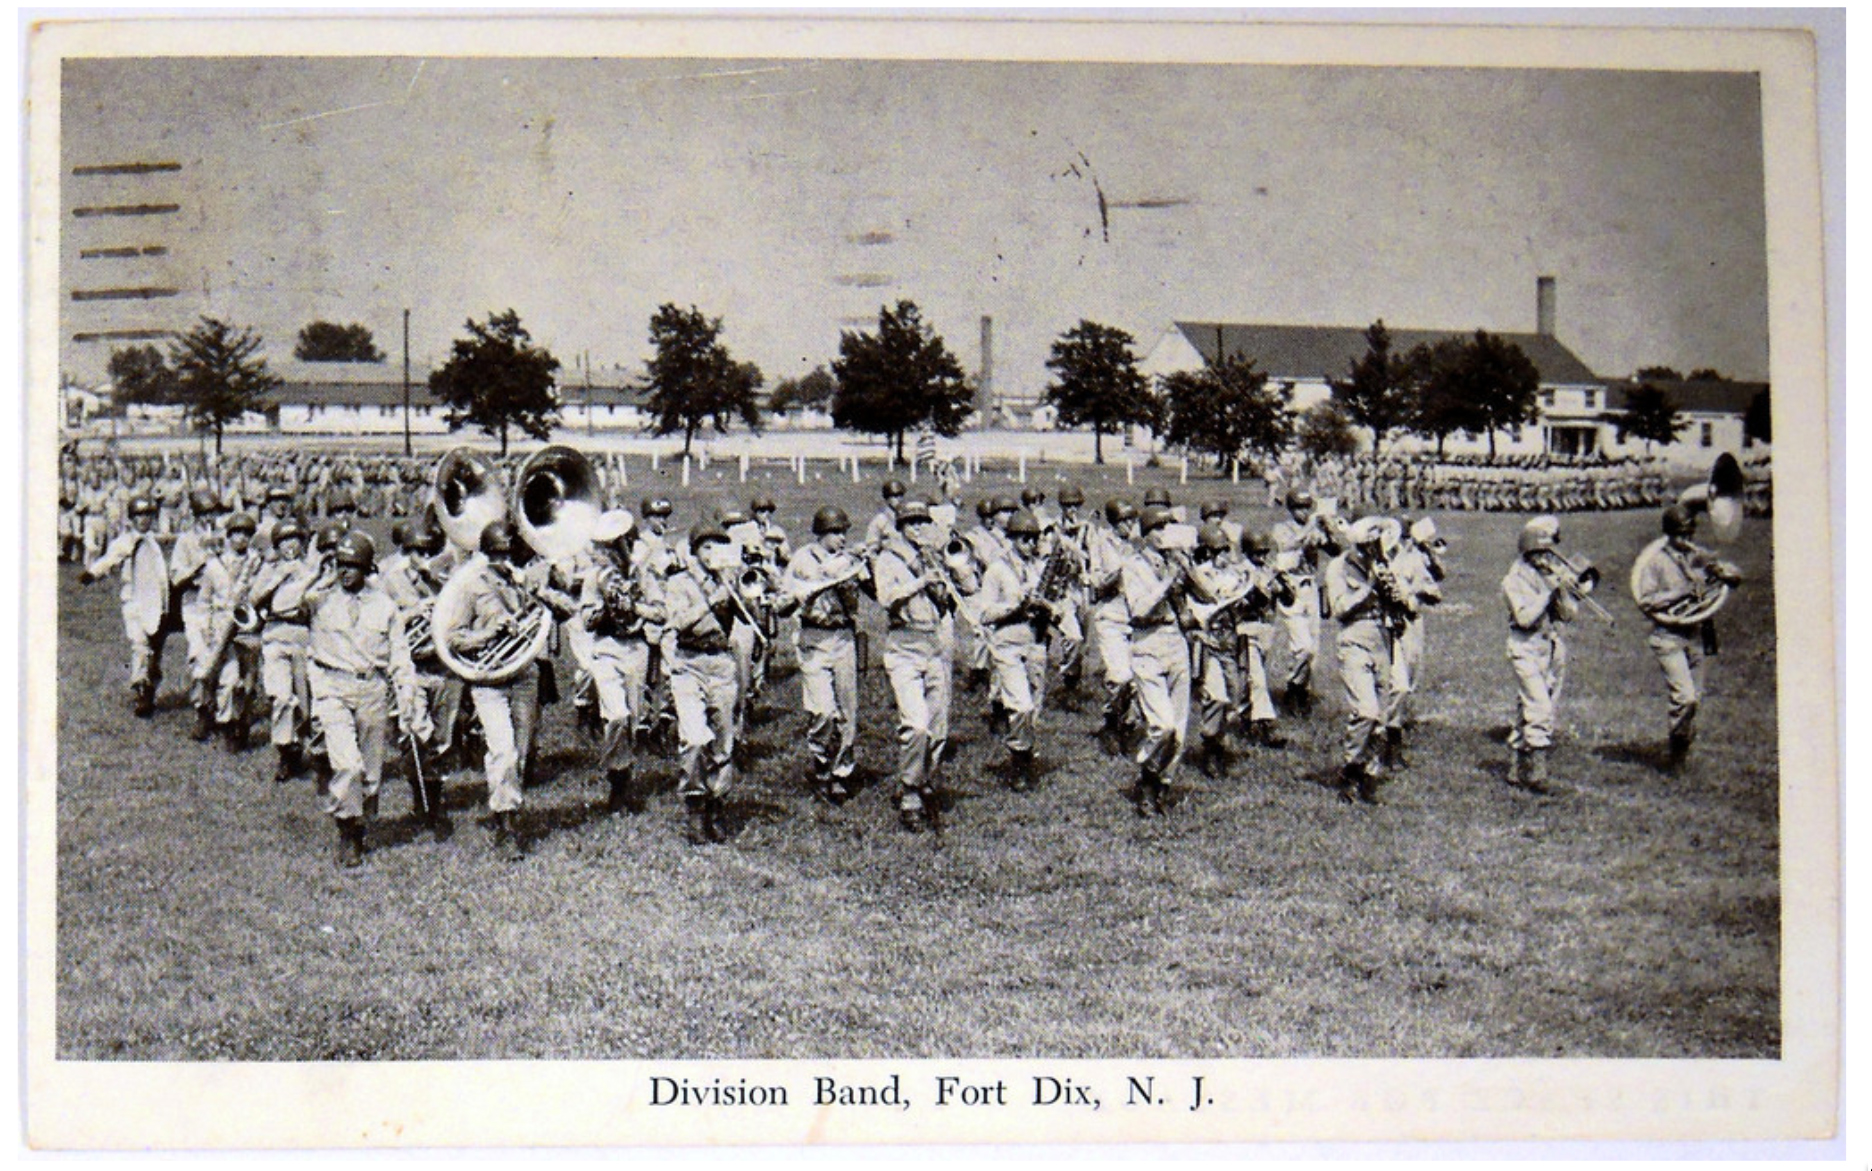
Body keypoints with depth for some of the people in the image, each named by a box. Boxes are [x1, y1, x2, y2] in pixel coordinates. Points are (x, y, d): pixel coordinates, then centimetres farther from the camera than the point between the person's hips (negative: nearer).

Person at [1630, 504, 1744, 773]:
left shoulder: (1698, 556, 10)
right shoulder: (1655, 561, -5)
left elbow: (1736, 576, 11)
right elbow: (1645, 601, -11)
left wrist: (1719, 570, -11)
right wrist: (1678, 595, -19)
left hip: (1696, 634, 6)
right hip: (1668, 637, -6)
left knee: (1695, 698, 10)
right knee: (1685, 697, -16)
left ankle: (1684, 748, 25)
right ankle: (1678, 750, 2)